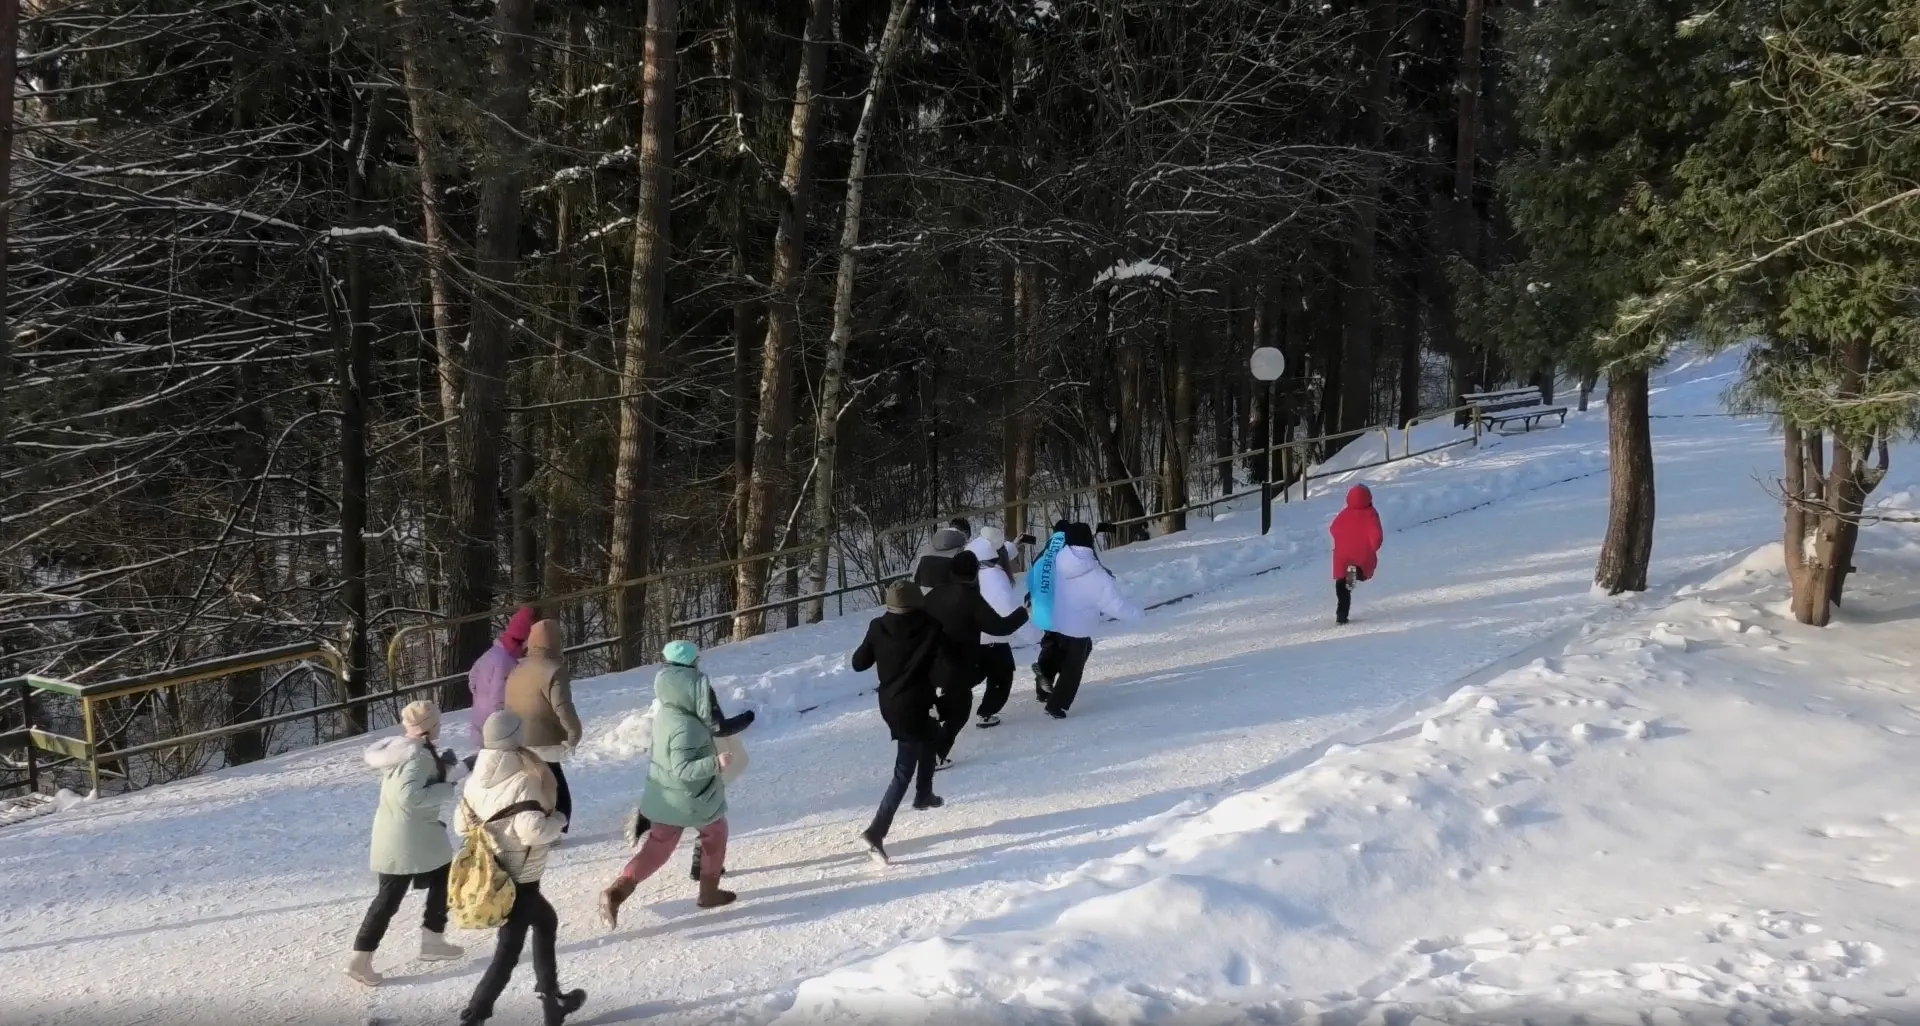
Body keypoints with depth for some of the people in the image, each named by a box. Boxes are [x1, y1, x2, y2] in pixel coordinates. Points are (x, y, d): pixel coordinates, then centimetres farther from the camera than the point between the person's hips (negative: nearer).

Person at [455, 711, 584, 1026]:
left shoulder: (476, 779, 0)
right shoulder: (522, 782, -23)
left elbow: (461, 824, 8)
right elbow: (532, 830, -31)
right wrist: (558, 820, -13)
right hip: (518, 880, -8)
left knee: (545, 921, 25)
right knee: (508, 950, 2)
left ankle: (552, 999, 36)